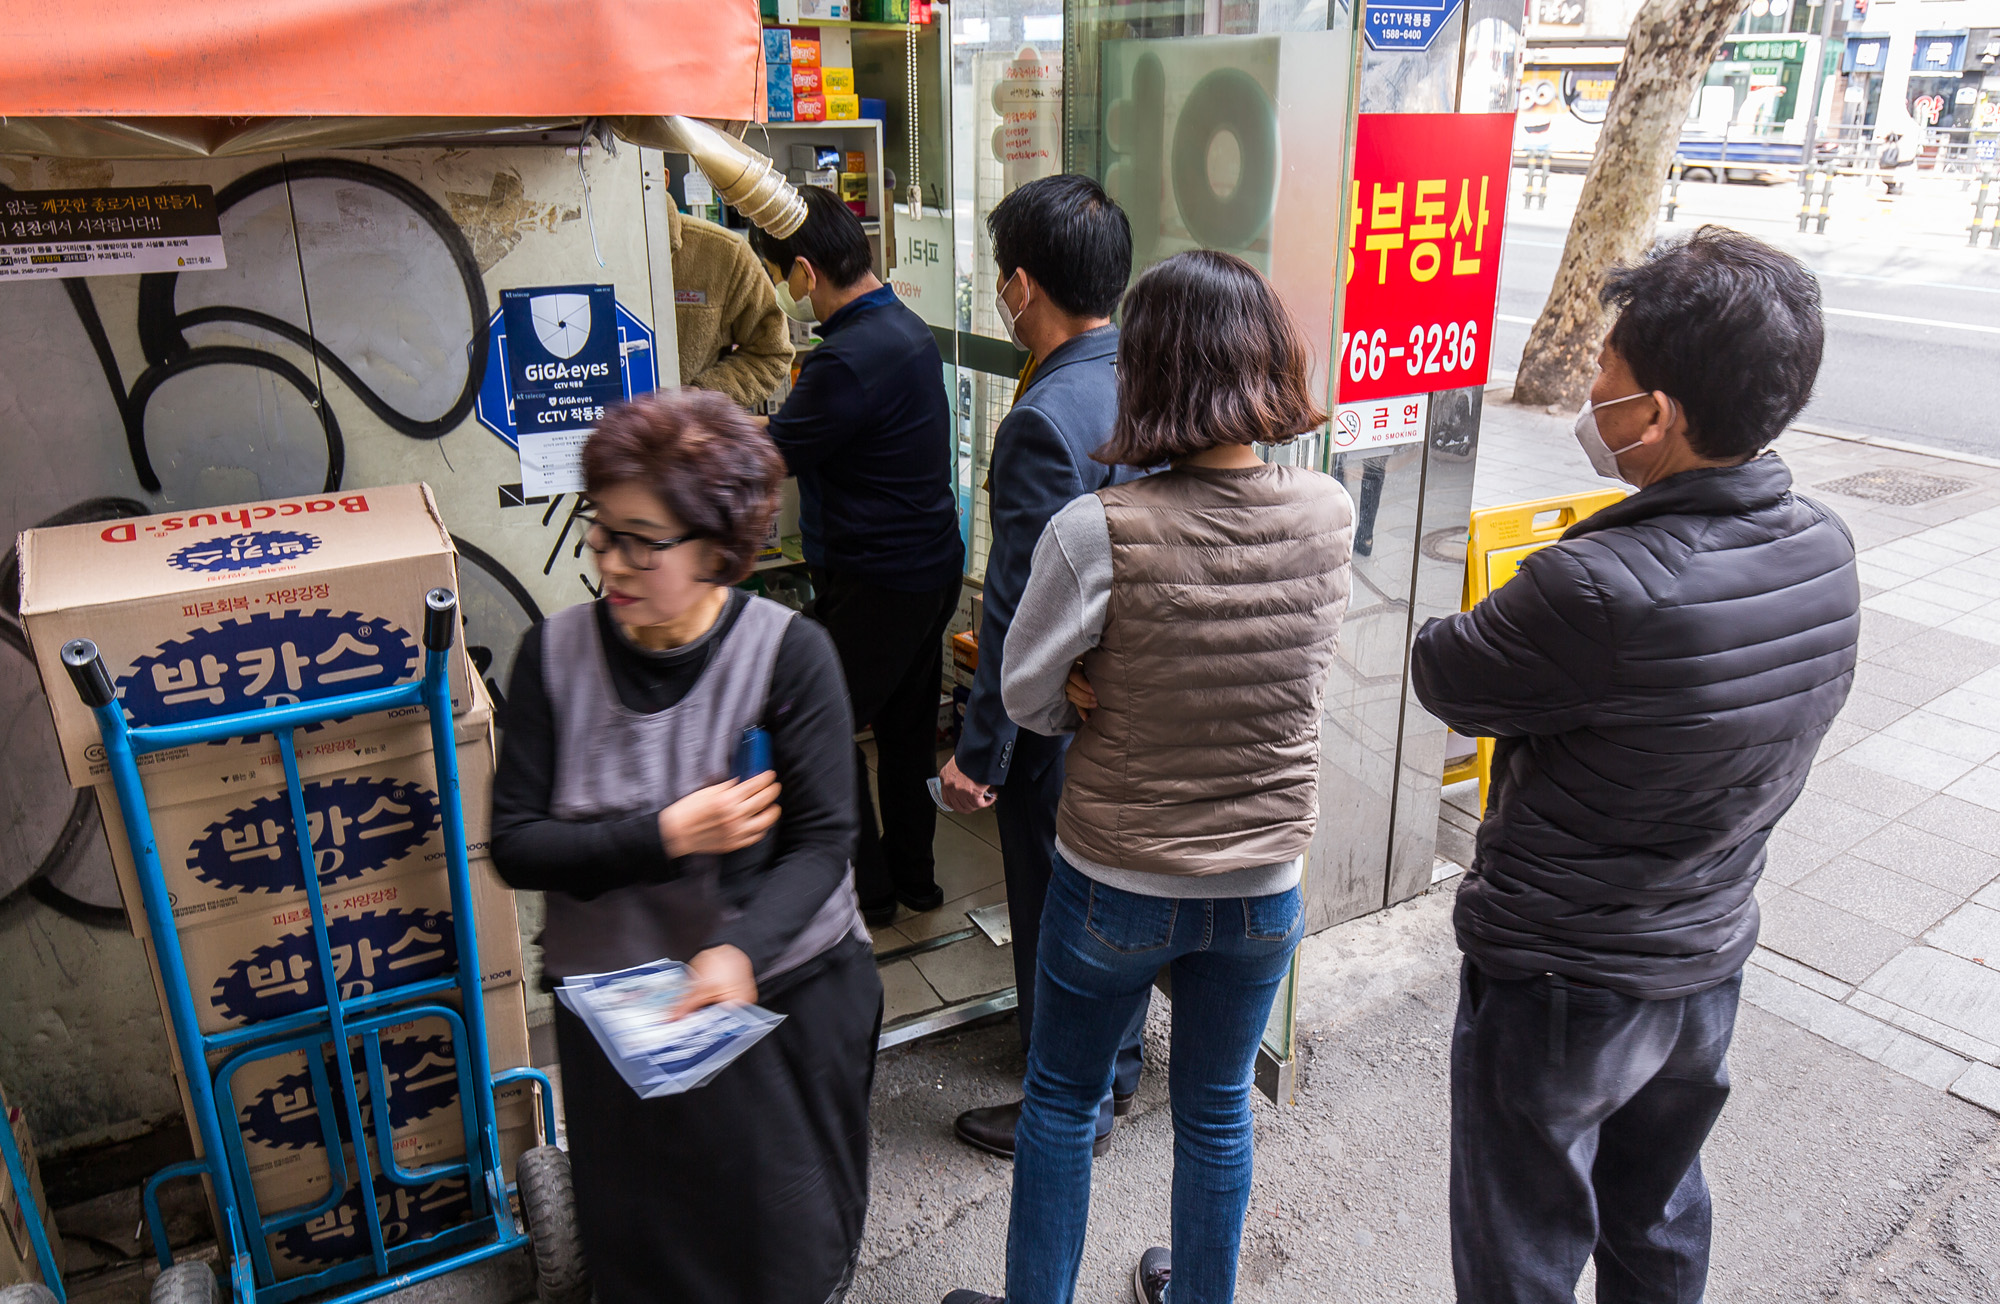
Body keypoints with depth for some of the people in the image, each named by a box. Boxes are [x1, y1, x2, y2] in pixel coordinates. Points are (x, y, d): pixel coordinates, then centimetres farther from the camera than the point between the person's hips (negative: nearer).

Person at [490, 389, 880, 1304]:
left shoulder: (789, 653, -15)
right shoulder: (555, 655, -8)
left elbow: (822, 843, -16)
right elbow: (516, 846, -9)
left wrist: (740, 949, -32)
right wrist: (667, 837, -22)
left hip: (782, 994, -2)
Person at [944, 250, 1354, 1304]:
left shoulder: (1096, 532, -25)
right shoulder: (1329, 514, -12)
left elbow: (1027, 695, -11)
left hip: (1115, 881, -3)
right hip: (1267, 879, 4)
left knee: (1061, 1100, 21)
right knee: (1217, 1109, 25)